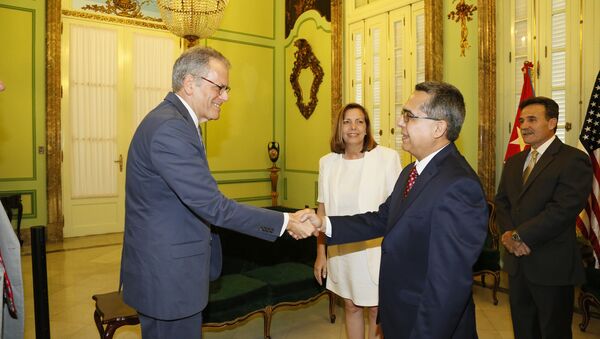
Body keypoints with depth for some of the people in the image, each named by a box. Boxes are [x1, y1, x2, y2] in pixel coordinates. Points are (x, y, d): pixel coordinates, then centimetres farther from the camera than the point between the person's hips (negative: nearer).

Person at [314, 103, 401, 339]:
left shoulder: (387, 157, -12)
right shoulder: (327, 162, 0)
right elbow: (323, 209, 5)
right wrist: (320, 253, 7)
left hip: (375, 250, -3)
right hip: (341, 249, 3)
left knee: (376, 310, 12)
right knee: (351, 306, 19)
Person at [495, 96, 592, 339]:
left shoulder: (574, 160, -10)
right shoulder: (513, 162, 13)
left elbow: (564, 209, -21)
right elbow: (501, 202, 10)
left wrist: (520, 236, -17)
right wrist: (509, 234, -9)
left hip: (552, 266, -6)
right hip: (517, 263, 7)